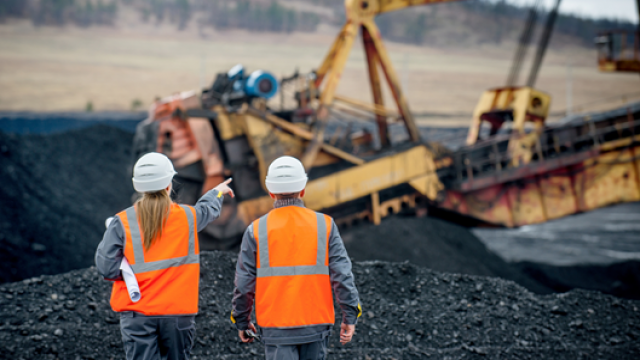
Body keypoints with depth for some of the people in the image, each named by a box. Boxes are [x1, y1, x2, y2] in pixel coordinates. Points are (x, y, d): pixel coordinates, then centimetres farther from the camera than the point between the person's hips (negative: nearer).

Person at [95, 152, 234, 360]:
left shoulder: (122, 223, -6)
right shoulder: (188, 217, 1)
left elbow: (107, 267, -11)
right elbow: (209, 209, 25)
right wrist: (217, 192, 47)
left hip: (137, 314, -1)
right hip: (178, 312, 2)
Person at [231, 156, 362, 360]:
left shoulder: (256, 230, -3)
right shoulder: (324, 225, -1)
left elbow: (244, 283, 0)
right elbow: (342, 274, -5)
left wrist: (241, 321, 13)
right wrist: (350, 316, 1)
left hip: (276, 328, -1)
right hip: (316, 325, 1)